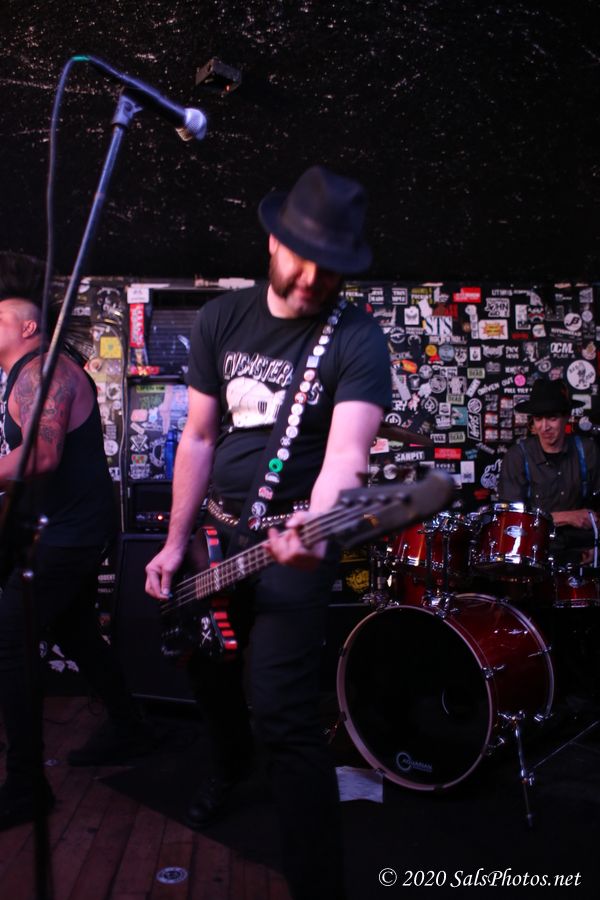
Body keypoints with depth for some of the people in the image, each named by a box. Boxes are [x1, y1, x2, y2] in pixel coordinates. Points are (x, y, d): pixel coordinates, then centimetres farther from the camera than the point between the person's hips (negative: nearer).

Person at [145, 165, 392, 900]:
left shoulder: (357, 340, -13)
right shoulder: (220, 320, 2)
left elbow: (347, 446, -28)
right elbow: (199, 436, 5)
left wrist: (316, 522, -49)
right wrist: (176, 541, 3)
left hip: (292, 537, -5)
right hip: (217, 528, 6)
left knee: (282, 712, -12)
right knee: (207, 672, 22)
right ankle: (230, 762, 56)